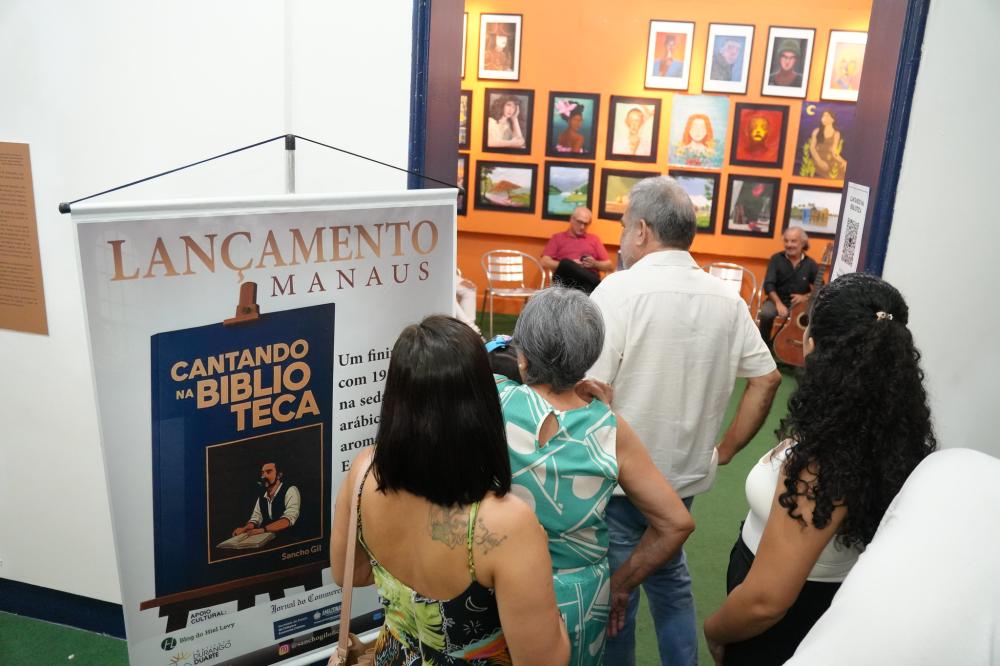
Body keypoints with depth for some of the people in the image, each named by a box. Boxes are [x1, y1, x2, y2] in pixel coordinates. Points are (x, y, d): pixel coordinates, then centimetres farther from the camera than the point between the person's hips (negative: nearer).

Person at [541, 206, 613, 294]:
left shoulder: (594, 239, 25)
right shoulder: (558, 238, 19)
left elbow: (609, 266, 21)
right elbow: (545, 263, 6)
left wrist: (594, 264, -1)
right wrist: (568, 265, -8)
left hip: (589, 278, 0)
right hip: (565, 279, 1)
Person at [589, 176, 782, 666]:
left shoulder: (621, 289, -17)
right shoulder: (726, 299, 1)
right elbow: (767, 379, 7)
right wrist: (725, 449, 12)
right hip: (687, 475, 6)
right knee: (671, 580, 26)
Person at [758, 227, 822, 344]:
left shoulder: (811, 264, 0)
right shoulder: (776, 259, -1)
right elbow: (769, 285, -8)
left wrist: (805, 297, -15)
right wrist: (778, 303, -23)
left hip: (801, 304, 1)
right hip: (778, 300, -1)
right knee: (766, 313, -34)